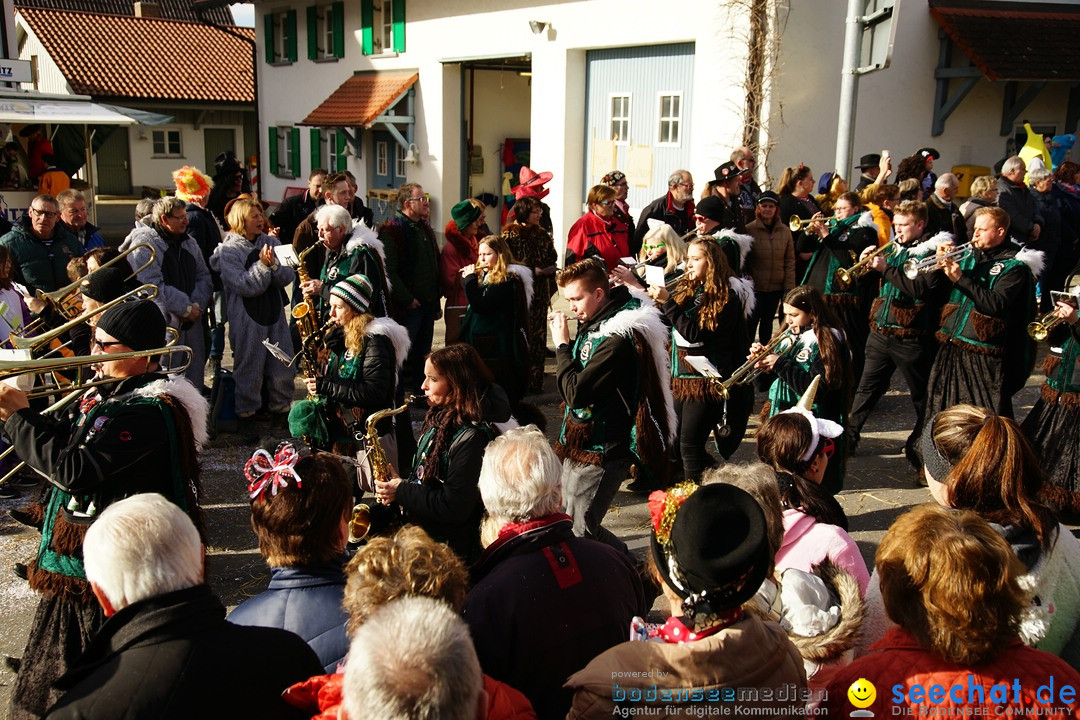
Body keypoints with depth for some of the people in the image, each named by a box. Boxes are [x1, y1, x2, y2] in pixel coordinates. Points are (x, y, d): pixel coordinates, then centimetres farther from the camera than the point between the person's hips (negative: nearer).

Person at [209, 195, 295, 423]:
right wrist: (262, 265, -23)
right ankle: (247, 411, 20)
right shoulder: (228, 250, -5)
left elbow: (287, 278, 1)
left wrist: (274, 264, -17)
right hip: (246, 319, -4)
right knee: (249, 368, 4)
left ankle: (280, 407, 24)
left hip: (274, 314, 4)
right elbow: (244, 286, -15)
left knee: (283, 366, 7)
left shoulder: (271, 243, 8)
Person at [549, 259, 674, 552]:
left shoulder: (618, 338, -22)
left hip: (599, 451, -10)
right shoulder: (596, 324, 7)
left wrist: (562, 344, -15)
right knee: (577, 525, 17)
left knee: (577, 533, -7)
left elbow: (576, 393, -24)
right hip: (582, 444, 10)